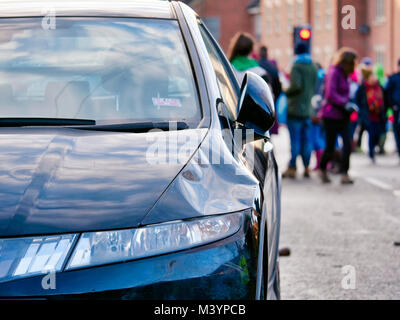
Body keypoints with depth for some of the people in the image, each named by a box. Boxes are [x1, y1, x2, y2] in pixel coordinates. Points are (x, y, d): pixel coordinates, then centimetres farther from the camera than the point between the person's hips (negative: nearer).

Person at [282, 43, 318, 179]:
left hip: (295, 109, -6)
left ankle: (292, 168, -6)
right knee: (306, 139, 9)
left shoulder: (296, 66, -10)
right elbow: (315, 87, 13)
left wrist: (286, 92, -3)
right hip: (308, 109, 6)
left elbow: (296, 86, -20)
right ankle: (306, 167, 12)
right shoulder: (313, 67, 11)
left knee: (295, 140, -6)